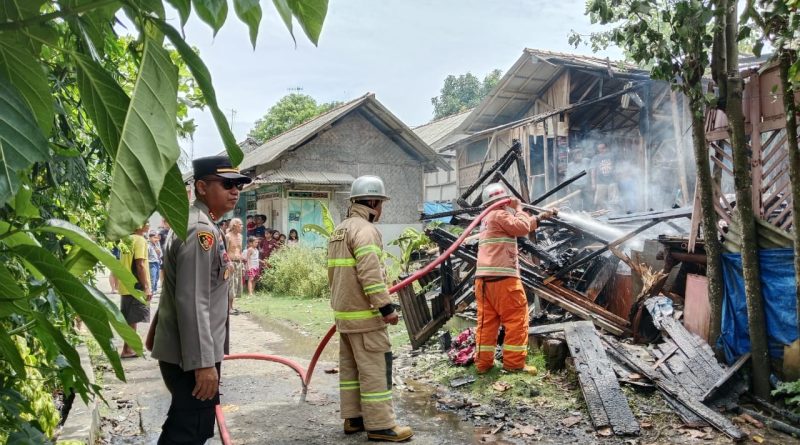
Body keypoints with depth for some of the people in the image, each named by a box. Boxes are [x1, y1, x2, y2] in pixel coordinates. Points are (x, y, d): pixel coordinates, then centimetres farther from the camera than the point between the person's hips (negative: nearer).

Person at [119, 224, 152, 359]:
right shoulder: (140, 240, -14)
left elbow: (123, 263, 16)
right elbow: (140, 264, -20)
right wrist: (146, 287, -19)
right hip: (136, 287, -8)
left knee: (129, 320, 14)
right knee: (133, 320, -2)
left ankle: (129, 348, 21)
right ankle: (127, 350, 2)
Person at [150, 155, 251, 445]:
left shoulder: (200, 225, 13)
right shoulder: (201, 230, -20)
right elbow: (192, 303, -26)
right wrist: (203, 363, -25)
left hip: (185, 351, 10)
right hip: (191, 356, -10)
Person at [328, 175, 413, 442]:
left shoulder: (339, 230, 16)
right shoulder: (364, 229, -15)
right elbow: (370, 273, -24)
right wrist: (386, 306, -22)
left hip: (345, 311, 10)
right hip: (364, 314, -10)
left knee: (350, 366, 14)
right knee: (375, 368, -4)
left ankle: (352, 418, 22)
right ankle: (380, 425, 1)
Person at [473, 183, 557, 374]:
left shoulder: (487, 218, 26)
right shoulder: (500, 214, -4)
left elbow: (520, 227, 32)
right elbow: (522, 227, -12)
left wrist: (540, 217, 34)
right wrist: (519, 208, 3)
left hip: (484, 278, 9)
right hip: (502, 277, -9)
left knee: (486, 321, 8)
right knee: (516, 319, -1)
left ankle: (483, 363, 8)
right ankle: (514, 363, 0)